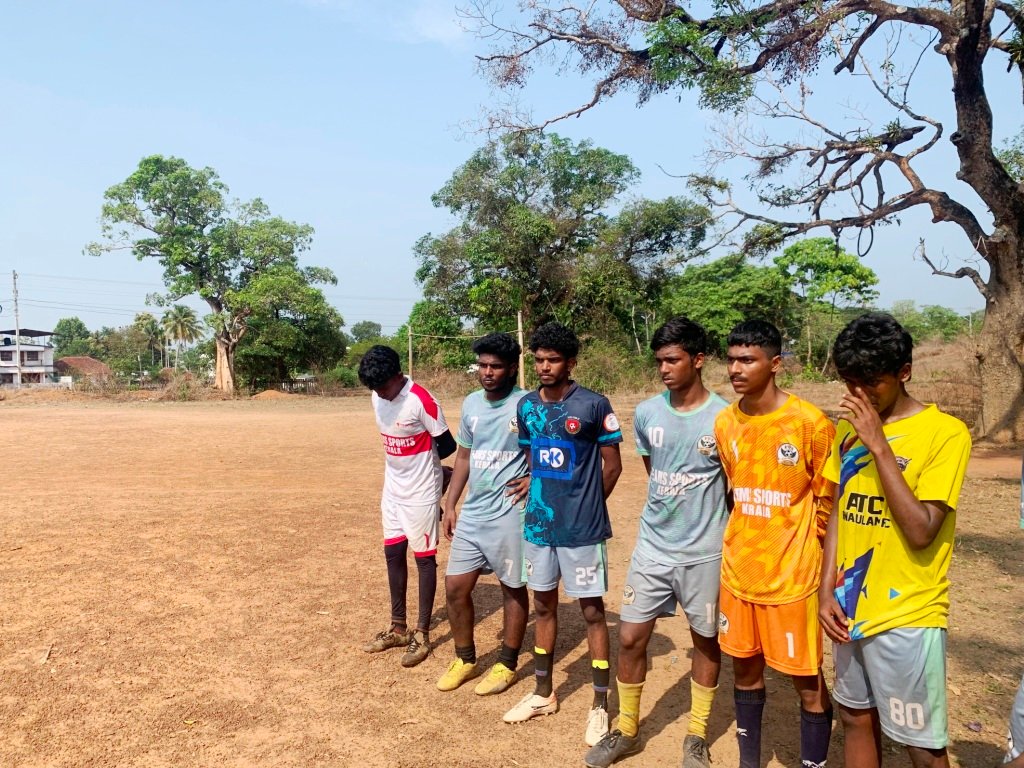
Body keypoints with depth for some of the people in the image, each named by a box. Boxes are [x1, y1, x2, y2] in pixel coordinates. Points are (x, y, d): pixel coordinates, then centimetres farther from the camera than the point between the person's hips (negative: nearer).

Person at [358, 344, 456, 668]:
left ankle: (422, 634, 14)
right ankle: (398, 628, 27)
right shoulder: (377, 397, -1)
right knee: (393, 553, 13)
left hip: (420, 492, -7)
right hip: (392, 488, 7)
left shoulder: (421, 400, -22)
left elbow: (448, 446, -14)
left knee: (423, 557, 3)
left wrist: (420, 459, 0)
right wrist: (411, 457, -4)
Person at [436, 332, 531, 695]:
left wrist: (535, 478, -18)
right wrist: (450, 505, 14)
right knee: (455, 586, 10)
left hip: (509, 514, -6)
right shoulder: (471, 403, 8)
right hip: (471, 513, 6)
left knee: (513, 588, 9)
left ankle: (507, 664, 27)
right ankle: (465, 658, 30)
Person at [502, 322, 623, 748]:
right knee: (543, 605, 16)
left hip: (582, 528, -5)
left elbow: (612, 463, -4)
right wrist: (541, 497, 7)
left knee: (592, 610, 5)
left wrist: (588, 505, 2)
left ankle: (600, 705, 18)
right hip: (538, 524, 5)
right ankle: (543, 692, 33)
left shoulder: (594, 405, -11)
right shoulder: (526, 405, 4)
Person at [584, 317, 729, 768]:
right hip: (653, 547, 3)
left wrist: (707, 519, 1)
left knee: (706, 641, 13)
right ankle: (627, 730, 27)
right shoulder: (646, 414, -2)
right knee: (631, 638, 6)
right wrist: (673, 507, 10)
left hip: (705, 551, -3)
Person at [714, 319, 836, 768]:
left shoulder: (810, 423, -15)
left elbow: (827, 503, -5)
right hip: (738, 572, 5)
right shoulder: (725, 423, 1)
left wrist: (795, 553, 1)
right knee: (745, 672, 18)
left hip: (792, 577, -5)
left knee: (808, 684, 7)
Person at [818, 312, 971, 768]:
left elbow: (921, 531, -22)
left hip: (907, 615, -6)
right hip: (851, 608, 6)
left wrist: (879, 445, -23)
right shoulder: (849, 429, 4)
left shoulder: (945, 432, -14)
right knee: (855, 718, 19)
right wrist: (827, 590, 2)